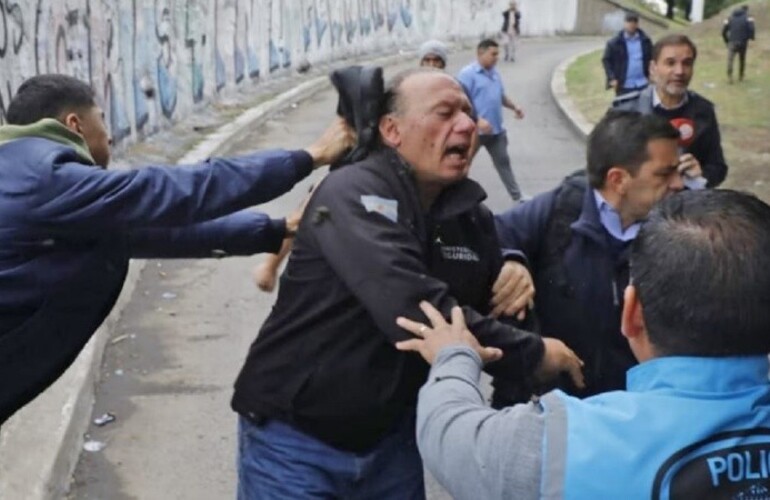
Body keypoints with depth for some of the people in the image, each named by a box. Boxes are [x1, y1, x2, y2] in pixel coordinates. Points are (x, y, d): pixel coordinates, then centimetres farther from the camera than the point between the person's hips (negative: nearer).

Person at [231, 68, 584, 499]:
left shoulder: (470, 214, 1)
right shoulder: (354, 194, -20)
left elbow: (488, 297, 14)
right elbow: (413, 308, -32)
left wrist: (515, 269, -7)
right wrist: (530, 354, -24)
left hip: (391, 435, 6)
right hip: (295, 435, -6)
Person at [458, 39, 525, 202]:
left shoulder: (495, 74, 13)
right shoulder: (467, 74, -12)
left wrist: (514, 107, 8)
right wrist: (478, 120, -28)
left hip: (496, 130, 7)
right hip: (474, 130, -7)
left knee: (503, 162, 13)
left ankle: (517, 196, 19)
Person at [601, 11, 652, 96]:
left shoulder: (645, 41, 5)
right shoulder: (614, 43, -5)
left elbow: (651, 59, 13)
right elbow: (606, 60, -2)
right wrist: (612, 78, -10)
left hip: (643, 85, 3)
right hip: (624, 86, -3)